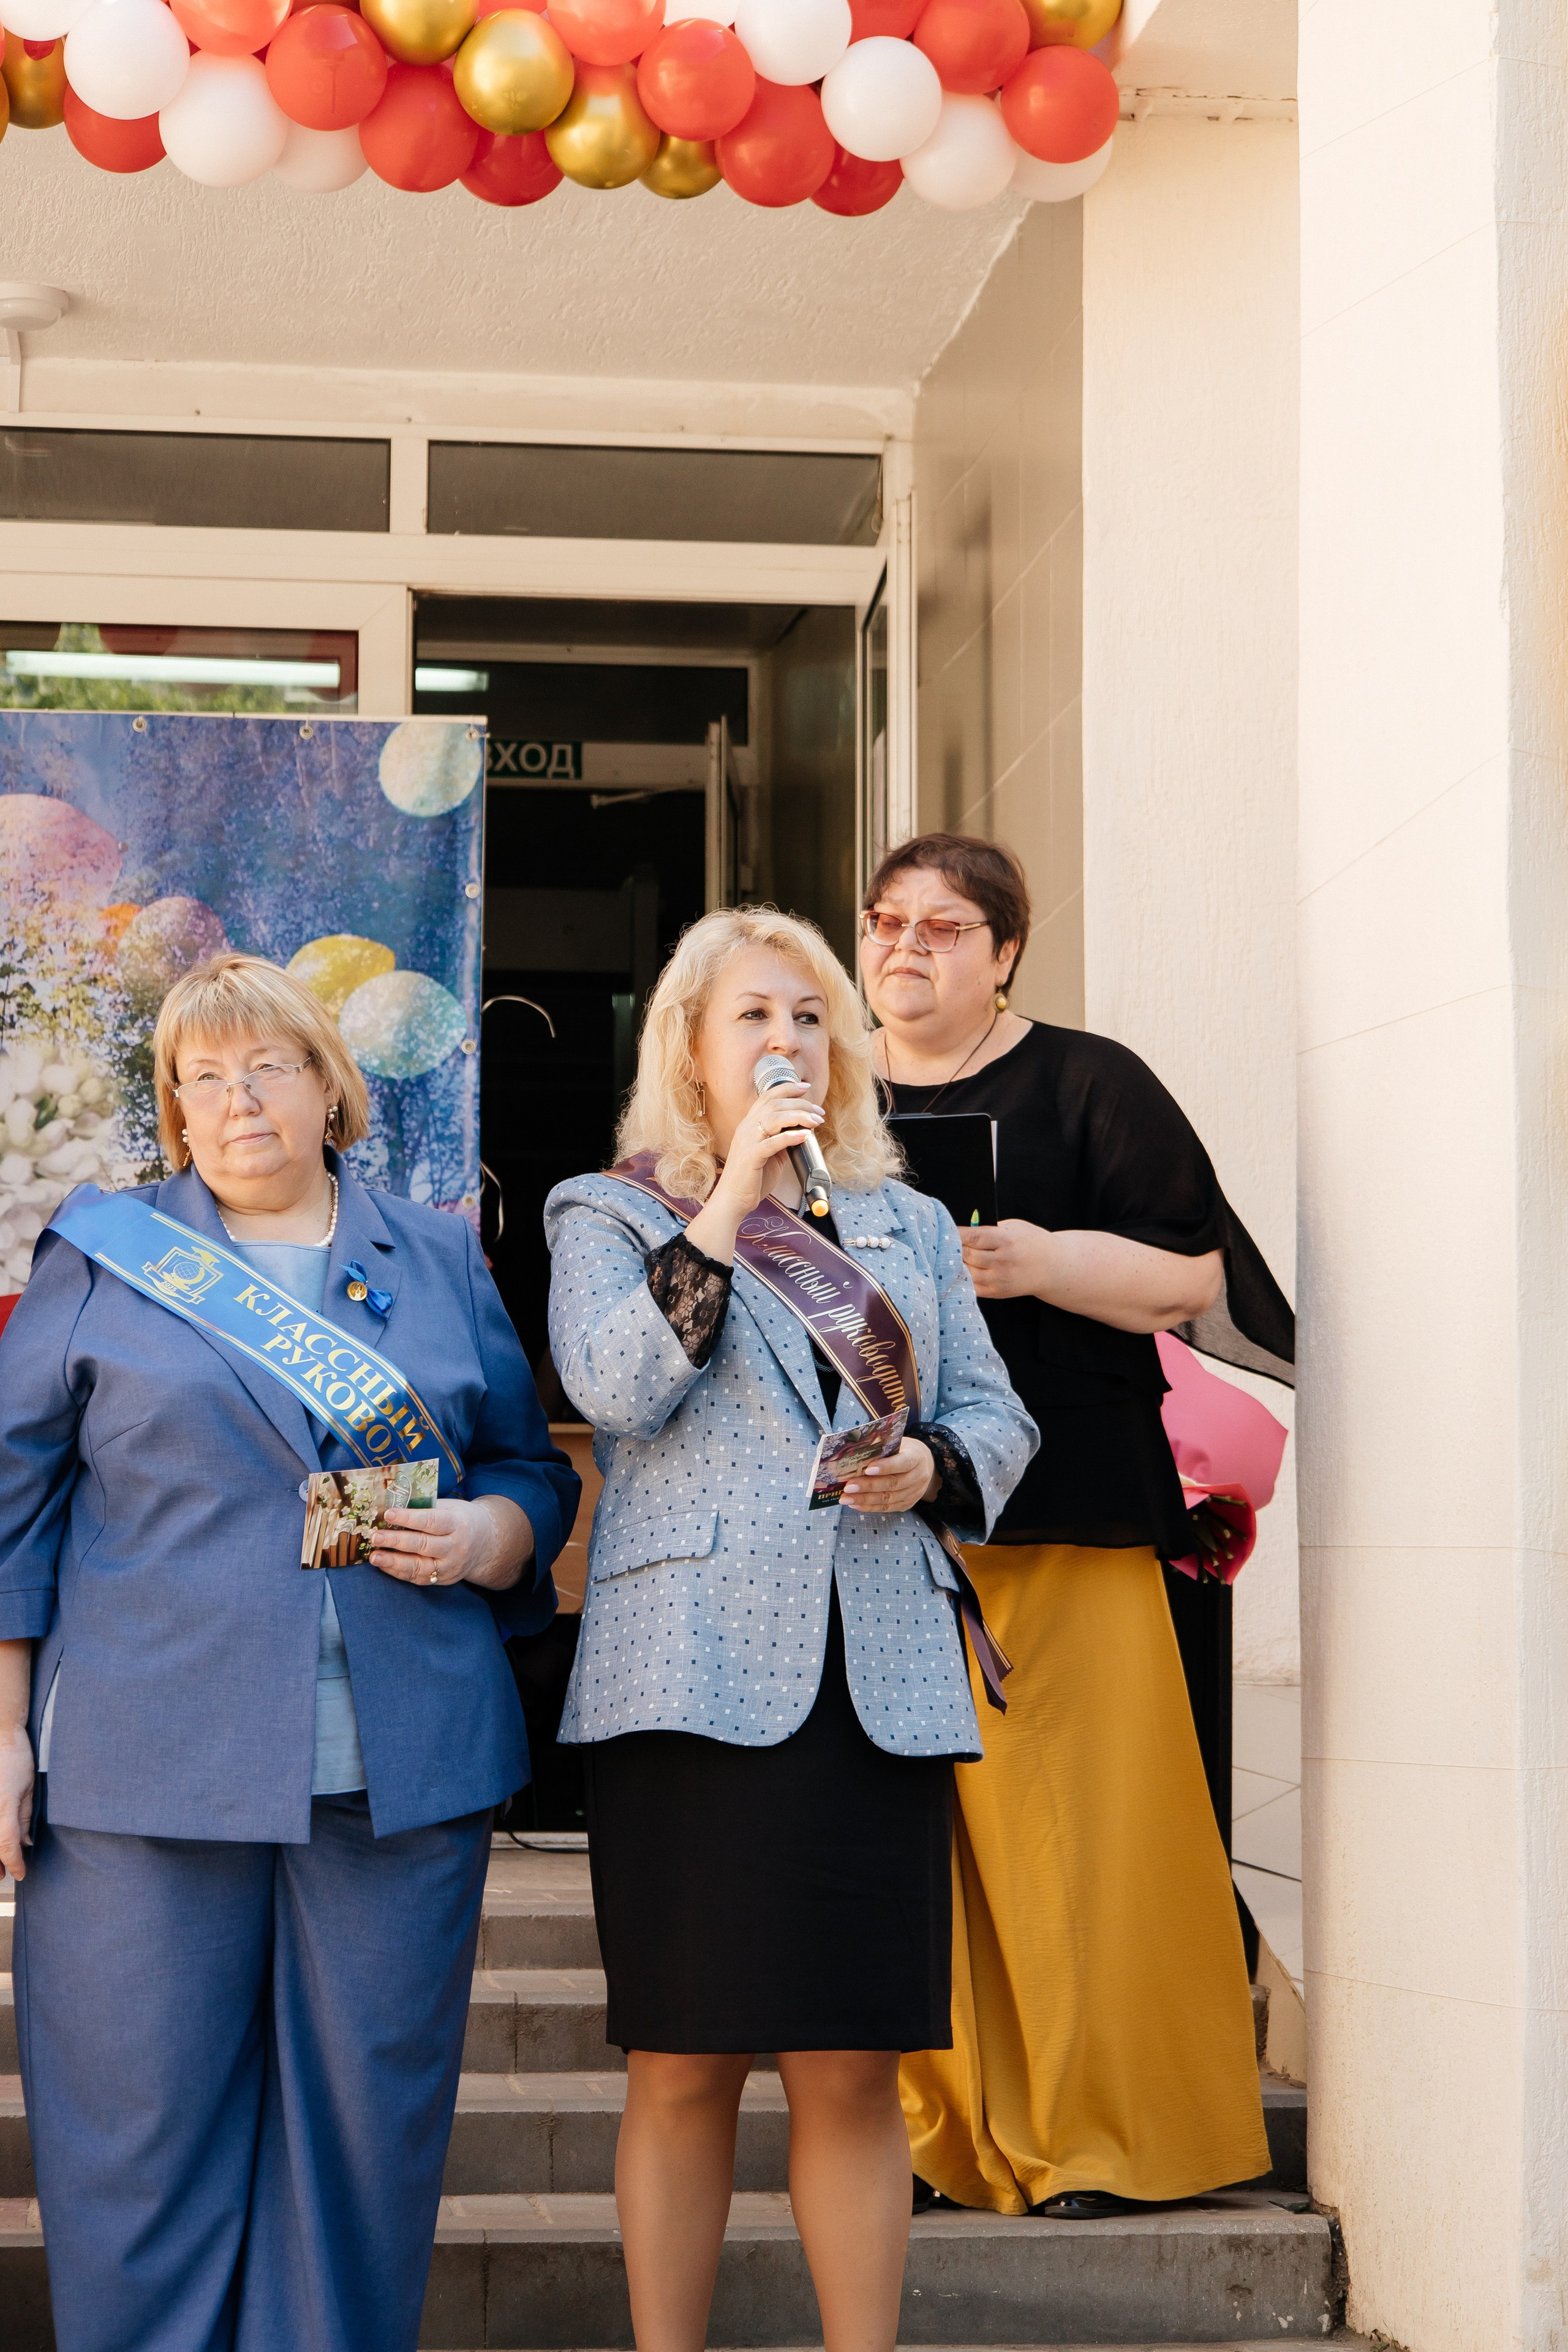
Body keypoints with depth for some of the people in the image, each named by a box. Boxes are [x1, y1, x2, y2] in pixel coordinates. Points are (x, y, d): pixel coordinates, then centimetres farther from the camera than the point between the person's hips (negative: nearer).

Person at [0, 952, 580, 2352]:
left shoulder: (441, 1261, 13)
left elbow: (533, 1471, 18)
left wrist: (488, 1535, -5)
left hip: (403, 1770, 2)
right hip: (147, 1768, -2)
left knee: (371, 2130, 5)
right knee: (143, 2133, 1)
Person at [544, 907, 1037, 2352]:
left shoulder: (908, 1228, 21)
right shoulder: (609, 1217, 10)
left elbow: (997, 1416, 17)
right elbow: (620, 1389, -9)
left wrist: (932, 1464, -5)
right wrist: (726, 1203, -11)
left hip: (885, 1678, 3)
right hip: (696, 1673, -3)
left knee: (855, 2068, 3)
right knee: (685, 2067, 1)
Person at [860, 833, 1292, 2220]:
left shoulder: (1084, 1086, 6)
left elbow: (1193, 1276, 0)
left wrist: (1043, 1262, -15)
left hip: (1056, 1516, -3)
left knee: (1062, 1829, -6)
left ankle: (1094, 2135, 4)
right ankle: (924, 2131, 9)